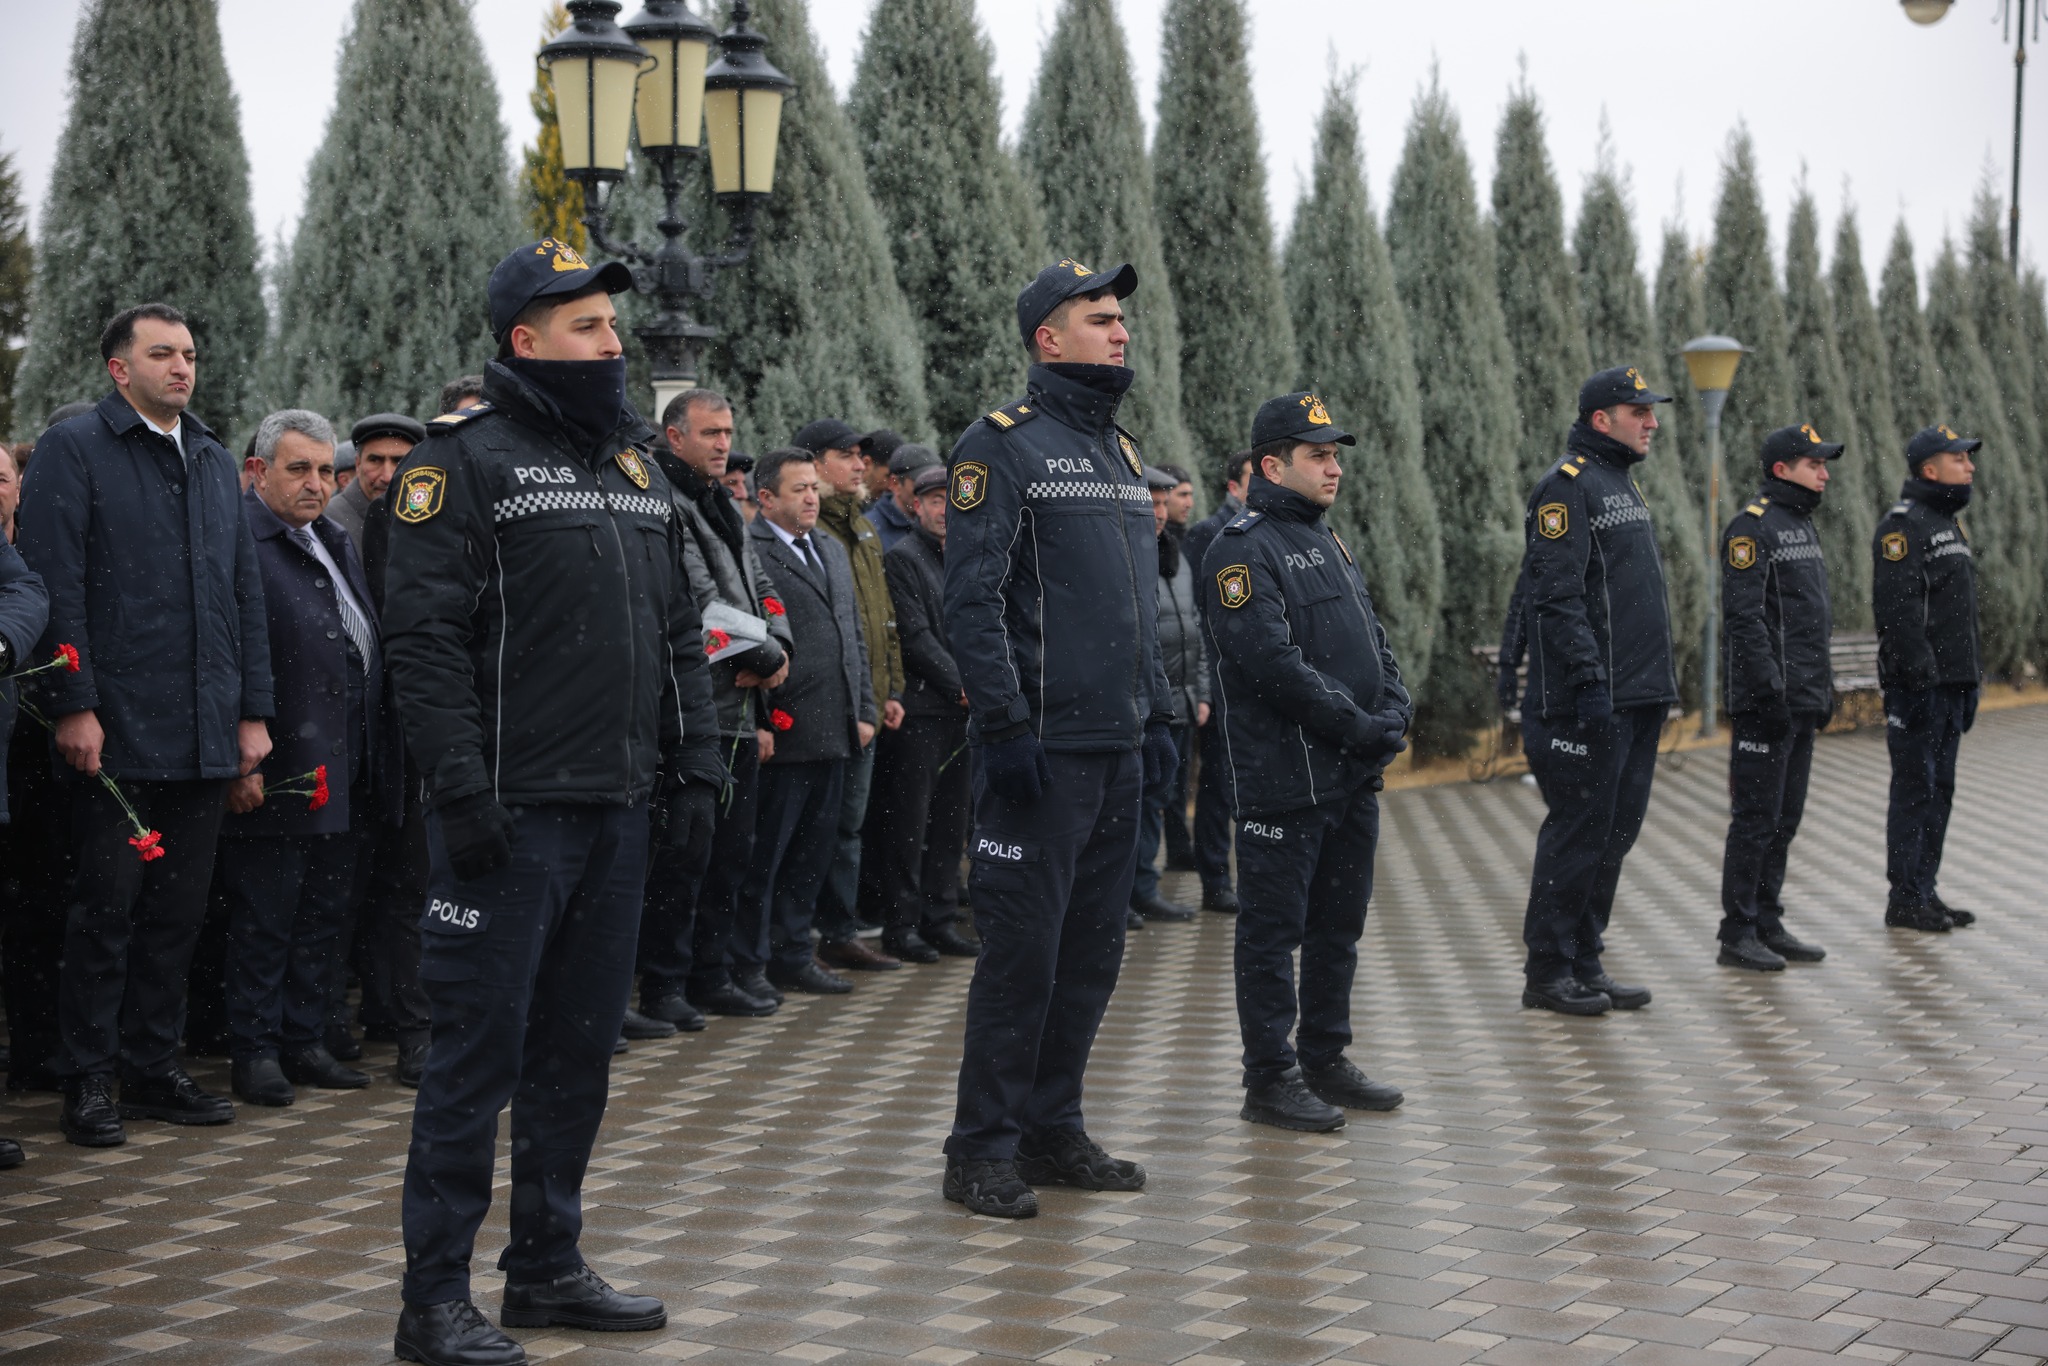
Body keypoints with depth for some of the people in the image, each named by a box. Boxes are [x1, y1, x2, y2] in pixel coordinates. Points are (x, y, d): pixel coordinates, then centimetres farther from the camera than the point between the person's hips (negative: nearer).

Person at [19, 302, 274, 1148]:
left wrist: (253, 710, 12)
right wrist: (72, 705, -16)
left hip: (206, 735, 6)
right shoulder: (74, 450, -3)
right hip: (117, 731, -6)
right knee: (106, 908, -1)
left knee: (177, 911, 10)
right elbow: (56, 586, -9)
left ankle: (154, 1068, 19)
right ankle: (89, 1083, 7)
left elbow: (245, 592, 18)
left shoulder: (214, 462, 17)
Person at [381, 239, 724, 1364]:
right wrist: (459, 786, -19)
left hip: (615, 809, 7)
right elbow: (423, 633, -14)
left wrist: (695, 763, 12)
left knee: (578, 1048, 13)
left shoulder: (634, 465, 17)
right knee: (477, 1054, -3)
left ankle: (546, 1267, 25)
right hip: (509, 813, -7)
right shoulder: (465, 457, -7)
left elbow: (677, 630, 20)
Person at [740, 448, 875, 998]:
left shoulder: (833, 551, 18)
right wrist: (755, 725, -16)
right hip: (784, 734, -8)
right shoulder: (747, 552, -9)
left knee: (814, 852, 13)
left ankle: (793, 956, 23)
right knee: (764, 855, 0)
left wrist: (864, 711, 15)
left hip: (835, 733, 8)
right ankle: (747, 963, 9)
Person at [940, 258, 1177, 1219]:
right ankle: (982, 1150, 4)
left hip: (1118, 749, 8)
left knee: (1092, 950, 11)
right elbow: (971, 599, -14)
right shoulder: (1003, 446, -7)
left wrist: (1159, 715, 17)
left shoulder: (1122, 454, 18)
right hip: (1044, 750, -8)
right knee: (1023, 951, -5)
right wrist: (1005, 729, -19)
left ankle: (1053, 1129, 22)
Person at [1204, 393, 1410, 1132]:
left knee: (1339, 924, 15)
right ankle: (1270, 1078, 6)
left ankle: (1325, 1059, 26)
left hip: (1355, 776, 9)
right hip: (1286, 779, -9)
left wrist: (1394, 713, 1)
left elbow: (1373, 640, 19)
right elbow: (1273, 662, -21)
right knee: (1275, 931, -1)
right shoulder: (1244, 549, -12)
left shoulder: (1327, 542, 17)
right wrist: (1359, 726, -17)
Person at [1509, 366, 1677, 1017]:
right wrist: (1588, 678, -24)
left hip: (1638, 699, 10)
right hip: (1591, 701, -10)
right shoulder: (1567, 486, -11)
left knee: (1616, 832, 11)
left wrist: (1658, 679, 20)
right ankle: (1548, 971, 4)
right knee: (1578, 831, -5)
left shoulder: (1623, 485, 19)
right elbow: (1556, 595, -19)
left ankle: (1585, 964, 19)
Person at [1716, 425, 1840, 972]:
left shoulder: (1802, 524, 18)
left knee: (1785, 819, 12)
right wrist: (1769, 690, -23)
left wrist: (1825, 685, 19)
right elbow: (1743, 615, -19)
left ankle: (1769, 926, 19)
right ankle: (1737, 934, 0)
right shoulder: (1751, 526, -12)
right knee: (1755, 818, -6)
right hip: (1766, 701, -9)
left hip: (1802, 701, 9)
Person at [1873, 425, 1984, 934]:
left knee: (1939, 790, 11)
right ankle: (1905, 899, -1)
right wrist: (1919, 676, -24)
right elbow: (1898, 609, -20)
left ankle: (1925, 891, 17)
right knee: (1915, 790, -6)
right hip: (1918, 684, -10)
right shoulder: (1903, 525, -12)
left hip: (1950, 682, 10)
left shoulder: (1949, 523, 19)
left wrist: (1971, 681, 20)